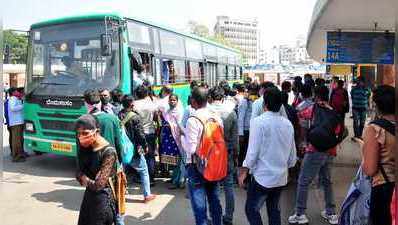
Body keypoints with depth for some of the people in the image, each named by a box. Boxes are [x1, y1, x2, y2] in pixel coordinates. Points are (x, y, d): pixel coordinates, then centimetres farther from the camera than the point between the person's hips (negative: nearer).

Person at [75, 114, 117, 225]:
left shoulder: (108, 152, -24)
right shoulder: (86, 148, -1)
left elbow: (98, 185, -22)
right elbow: (78, 173, 6)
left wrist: (83, 177, -7)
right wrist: (88, 180, -11)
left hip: (102, 200, -7)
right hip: (88, 196, 7)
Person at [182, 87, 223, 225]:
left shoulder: (193, 120, -18)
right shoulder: (216, 118, -1)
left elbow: (191, 149, -19)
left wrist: (181, 136, -3)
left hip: (196, 166, -6)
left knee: (199, 205, 4)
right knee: (214, 200, 19)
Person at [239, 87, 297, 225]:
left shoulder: (258, 122, -16)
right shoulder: (288, 124, 2)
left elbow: (253, 151, -16)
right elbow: (293, 154, 8)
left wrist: (244, 171, -4)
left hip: (263, 177, -6)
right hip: (281, 177, 6)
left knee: (252, 209, 7)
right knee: (274, 210, 19)